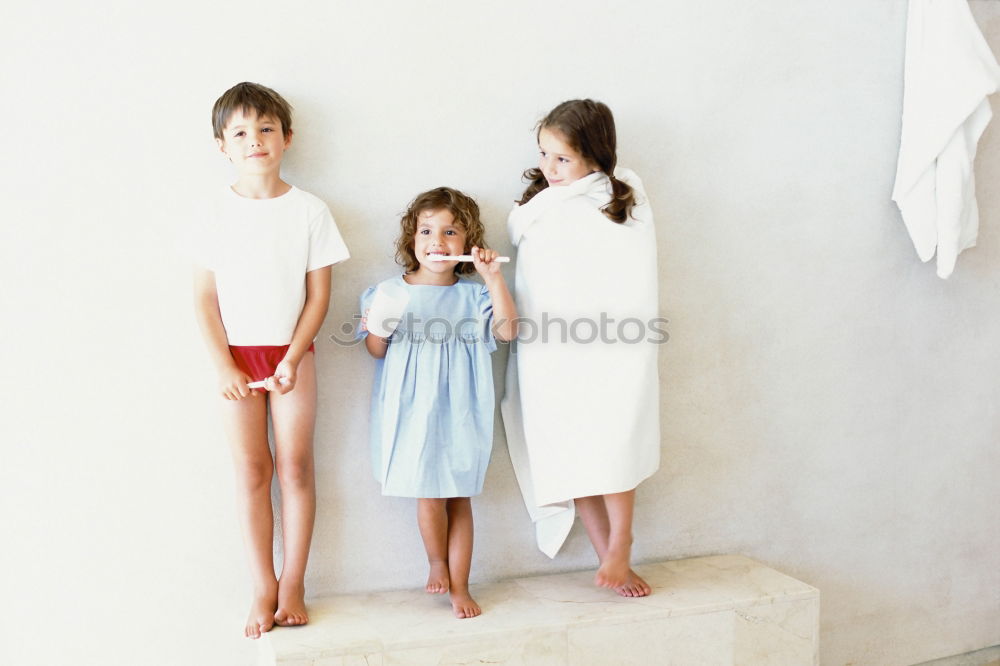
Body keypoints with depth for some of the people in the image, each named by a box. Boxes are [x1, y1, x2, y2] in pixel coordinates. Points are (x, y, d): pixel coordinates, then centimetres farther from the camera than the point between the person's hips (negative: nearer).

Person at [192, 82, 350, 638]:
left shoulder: (309, 210, -3)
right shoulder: (217, 213, -2)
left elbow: (319, 294, -3)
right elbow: (206, 297, -1)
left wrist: (291, 360, -11)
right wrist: (224, 367, -7)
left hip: (291, 354, 0)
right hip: (236, 358, 1)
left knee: (296, 467, 3)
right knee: (252, 470, 5)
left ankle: (293, 584, 17)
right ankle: (263, 587, 17)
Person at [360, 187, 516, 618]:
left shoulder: (472, 296, 3)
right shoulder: (391, 292, 2)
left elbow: (506, 330, -11)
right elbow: (376, 351, 8)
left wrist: (494, 279, -14)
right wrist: (378, 330, -14)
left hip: (458, 412, 1)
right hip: (411, 411, -1)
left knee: (459, 497, 8)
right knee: (428, 496, 0)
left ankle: (459, 586, 21)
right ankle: (437, 562, 30)